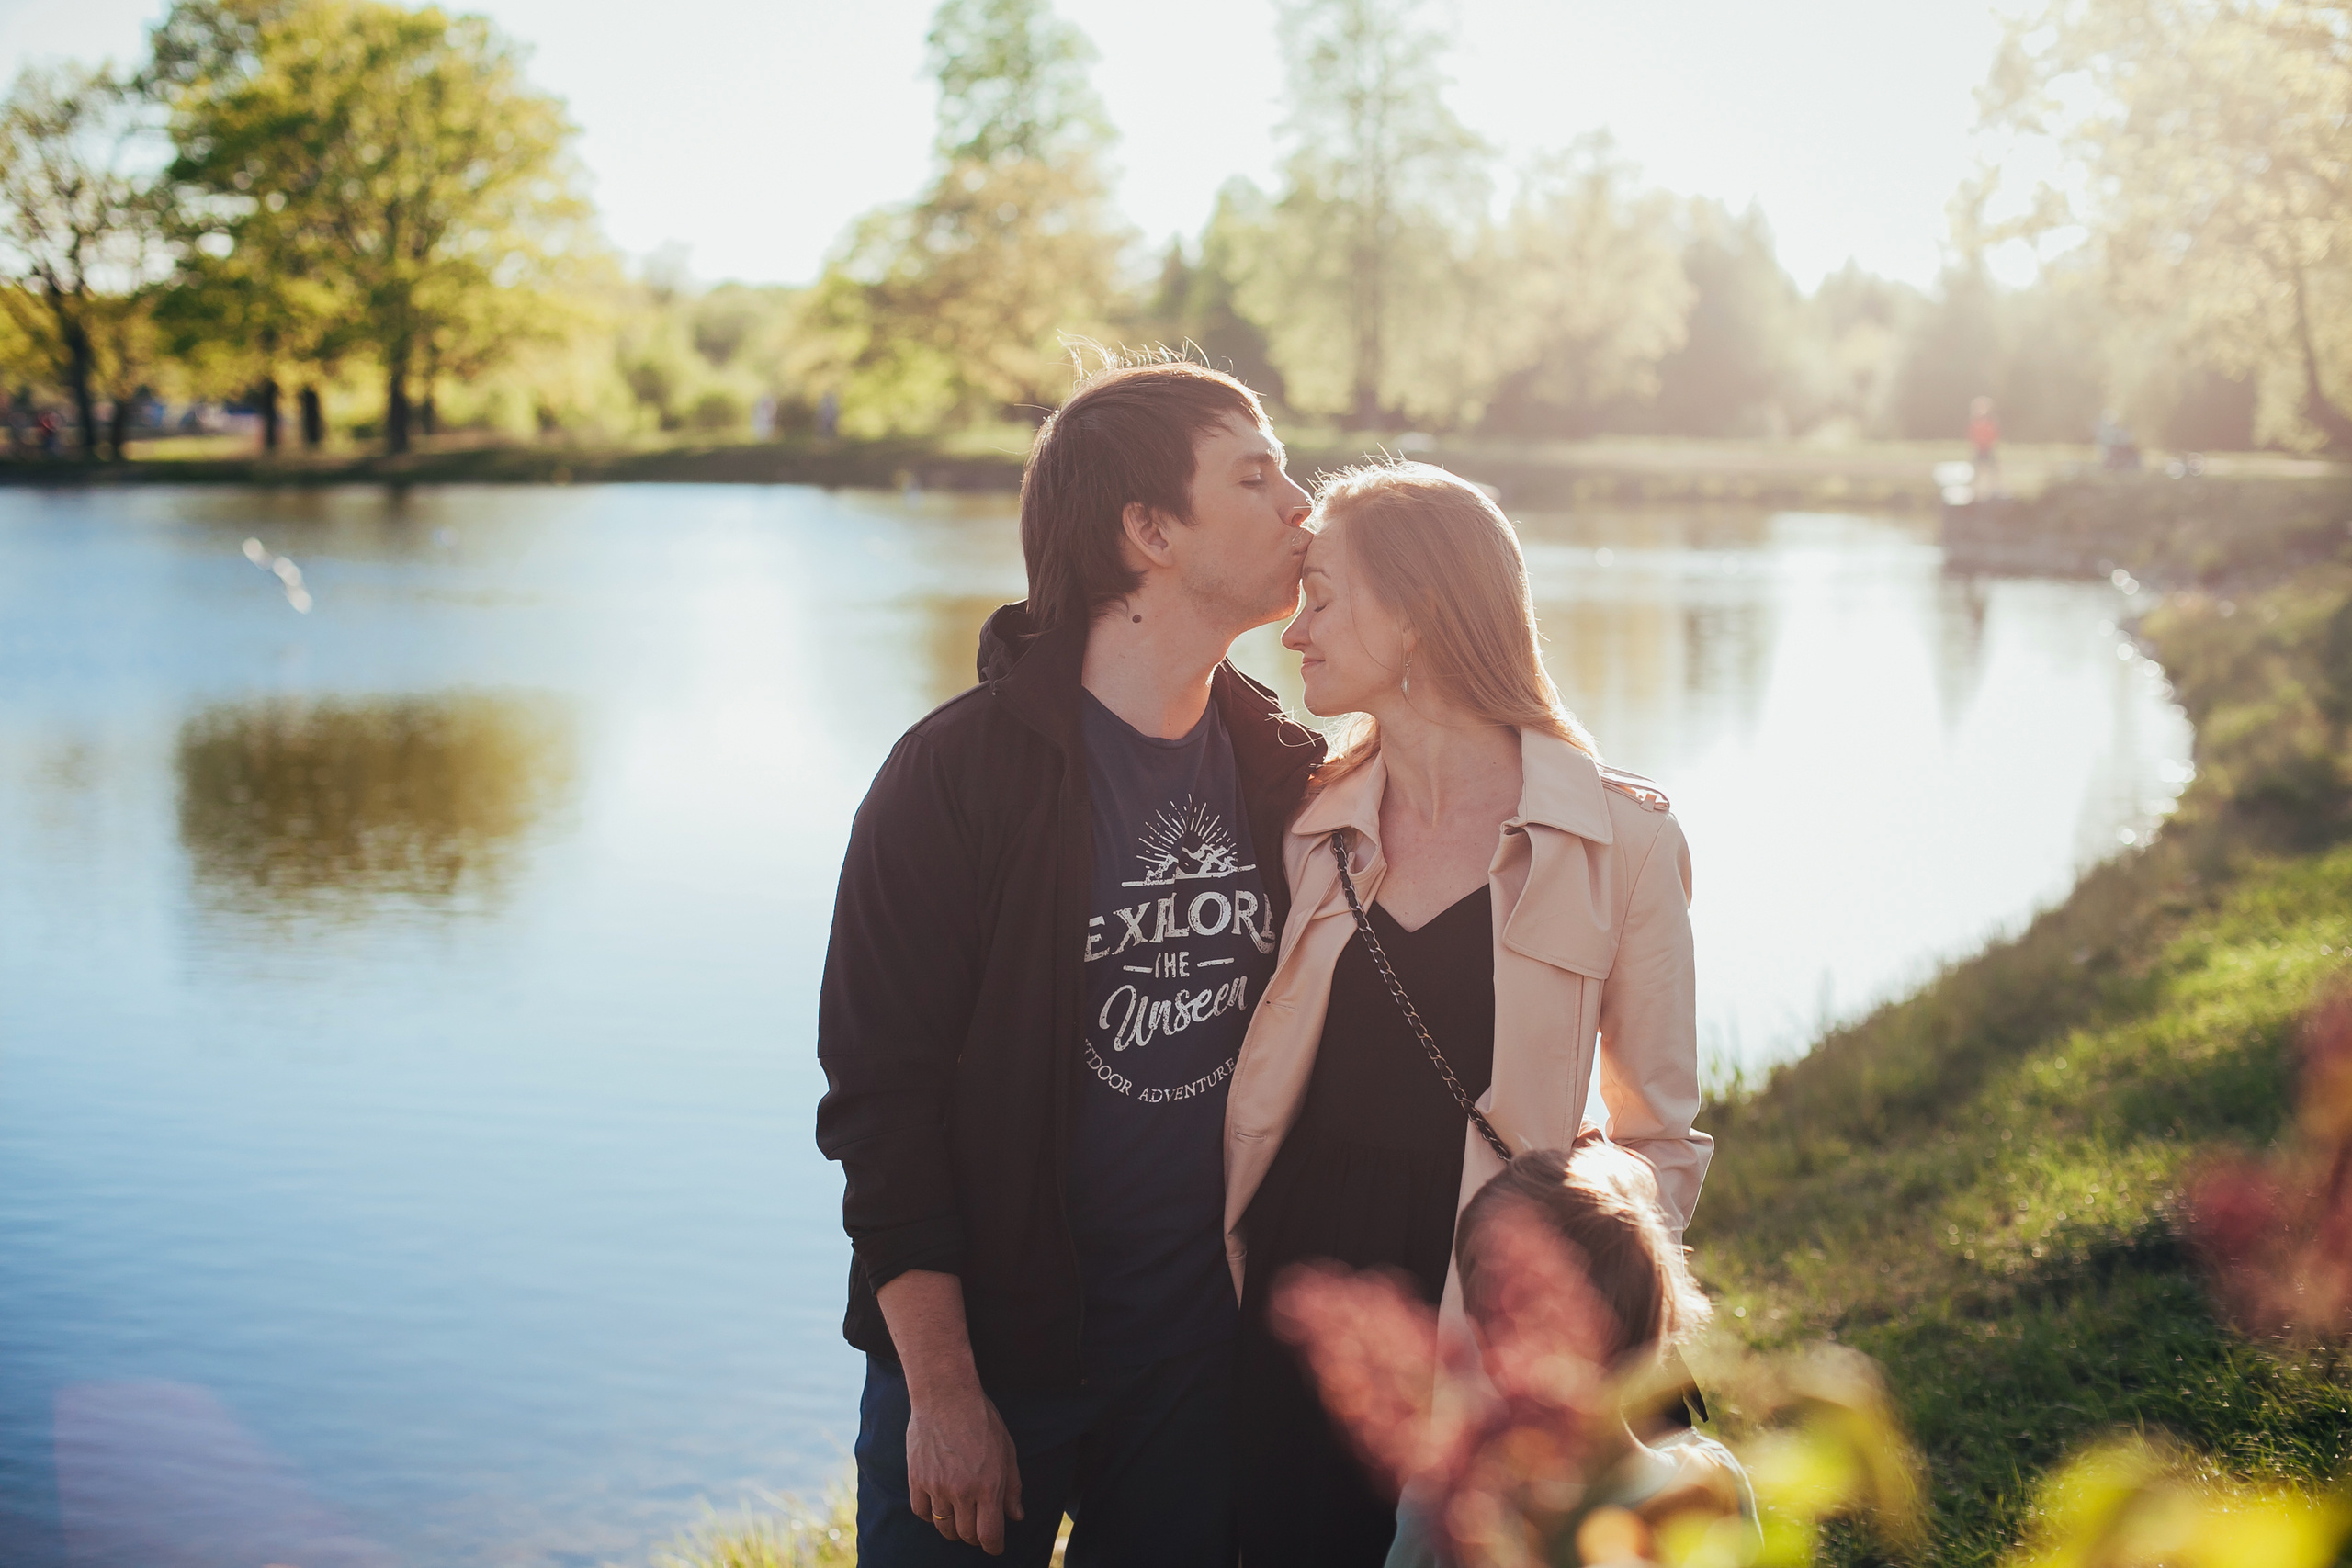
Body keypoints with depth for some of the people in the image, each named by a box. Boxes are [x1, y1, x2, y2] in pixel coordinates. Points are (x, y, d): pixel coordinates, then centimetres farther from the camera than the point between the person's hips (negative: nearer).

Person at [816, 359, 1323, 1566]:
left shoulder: (1285, 776, 3)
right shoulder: (955, 773, -12)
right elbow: (880, 1098, -12)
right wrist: (942, 1388, -14)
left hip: (1208, 1350, 4)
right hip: (979, 1340, -4)